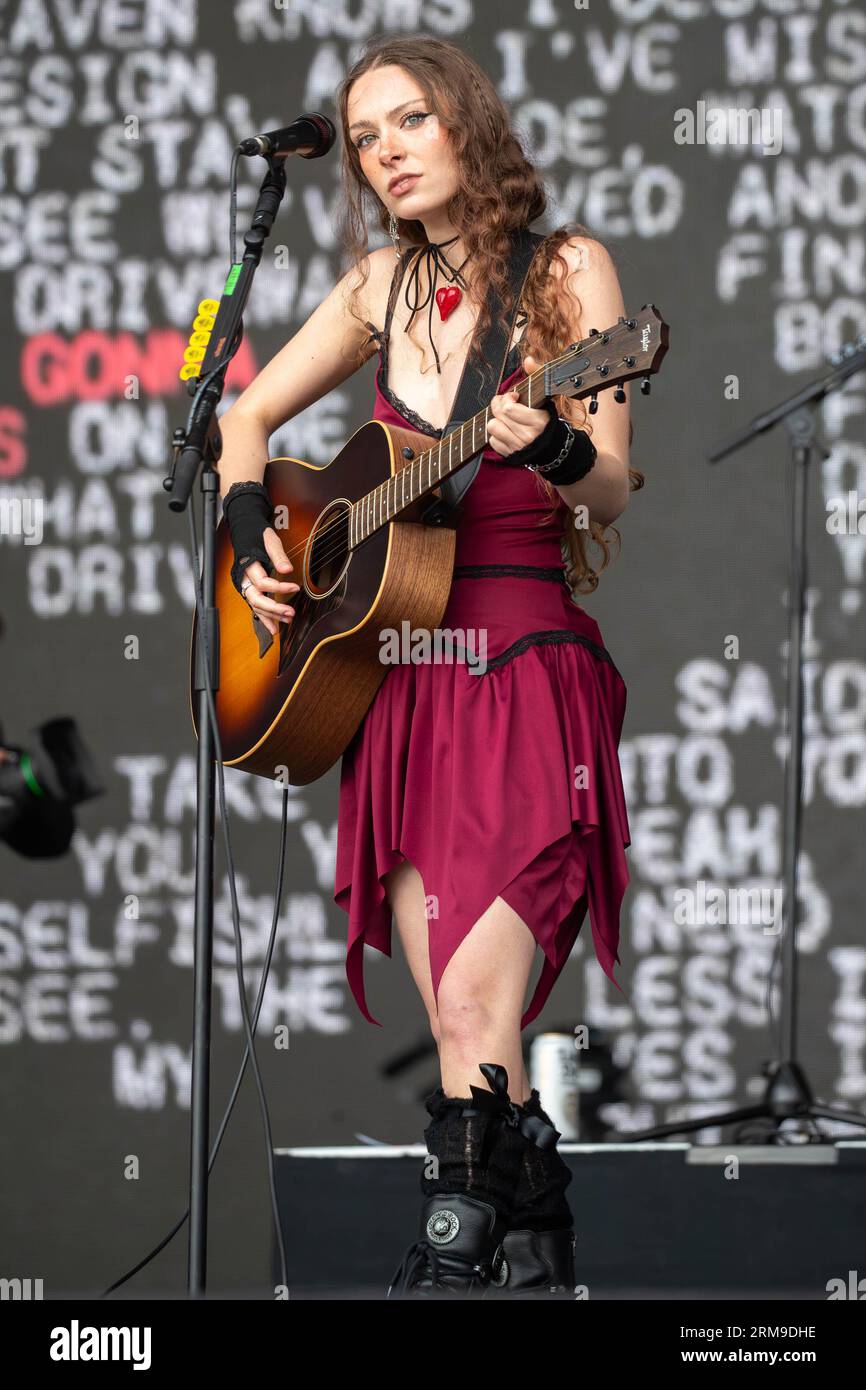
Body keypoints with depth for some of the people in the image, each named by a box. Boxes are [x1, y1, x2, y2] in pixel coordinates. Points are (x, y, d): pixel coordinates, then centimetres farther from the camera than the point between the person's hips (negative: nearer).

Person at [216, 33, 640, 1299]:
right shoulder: (386, 285, 13)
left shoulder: (566, 271, -2)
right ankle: (537, 1255, 10)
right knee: (460, 1026, 1)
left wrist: (555, 448, -31)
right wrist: (250, 534, 8)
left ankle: (455, 1261, -16)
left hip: (528, 670, -5)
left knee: (471, 1007, -18)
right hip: (401, 683, 5)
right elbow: (249, 417, 25)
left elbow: (612, 489, -9)